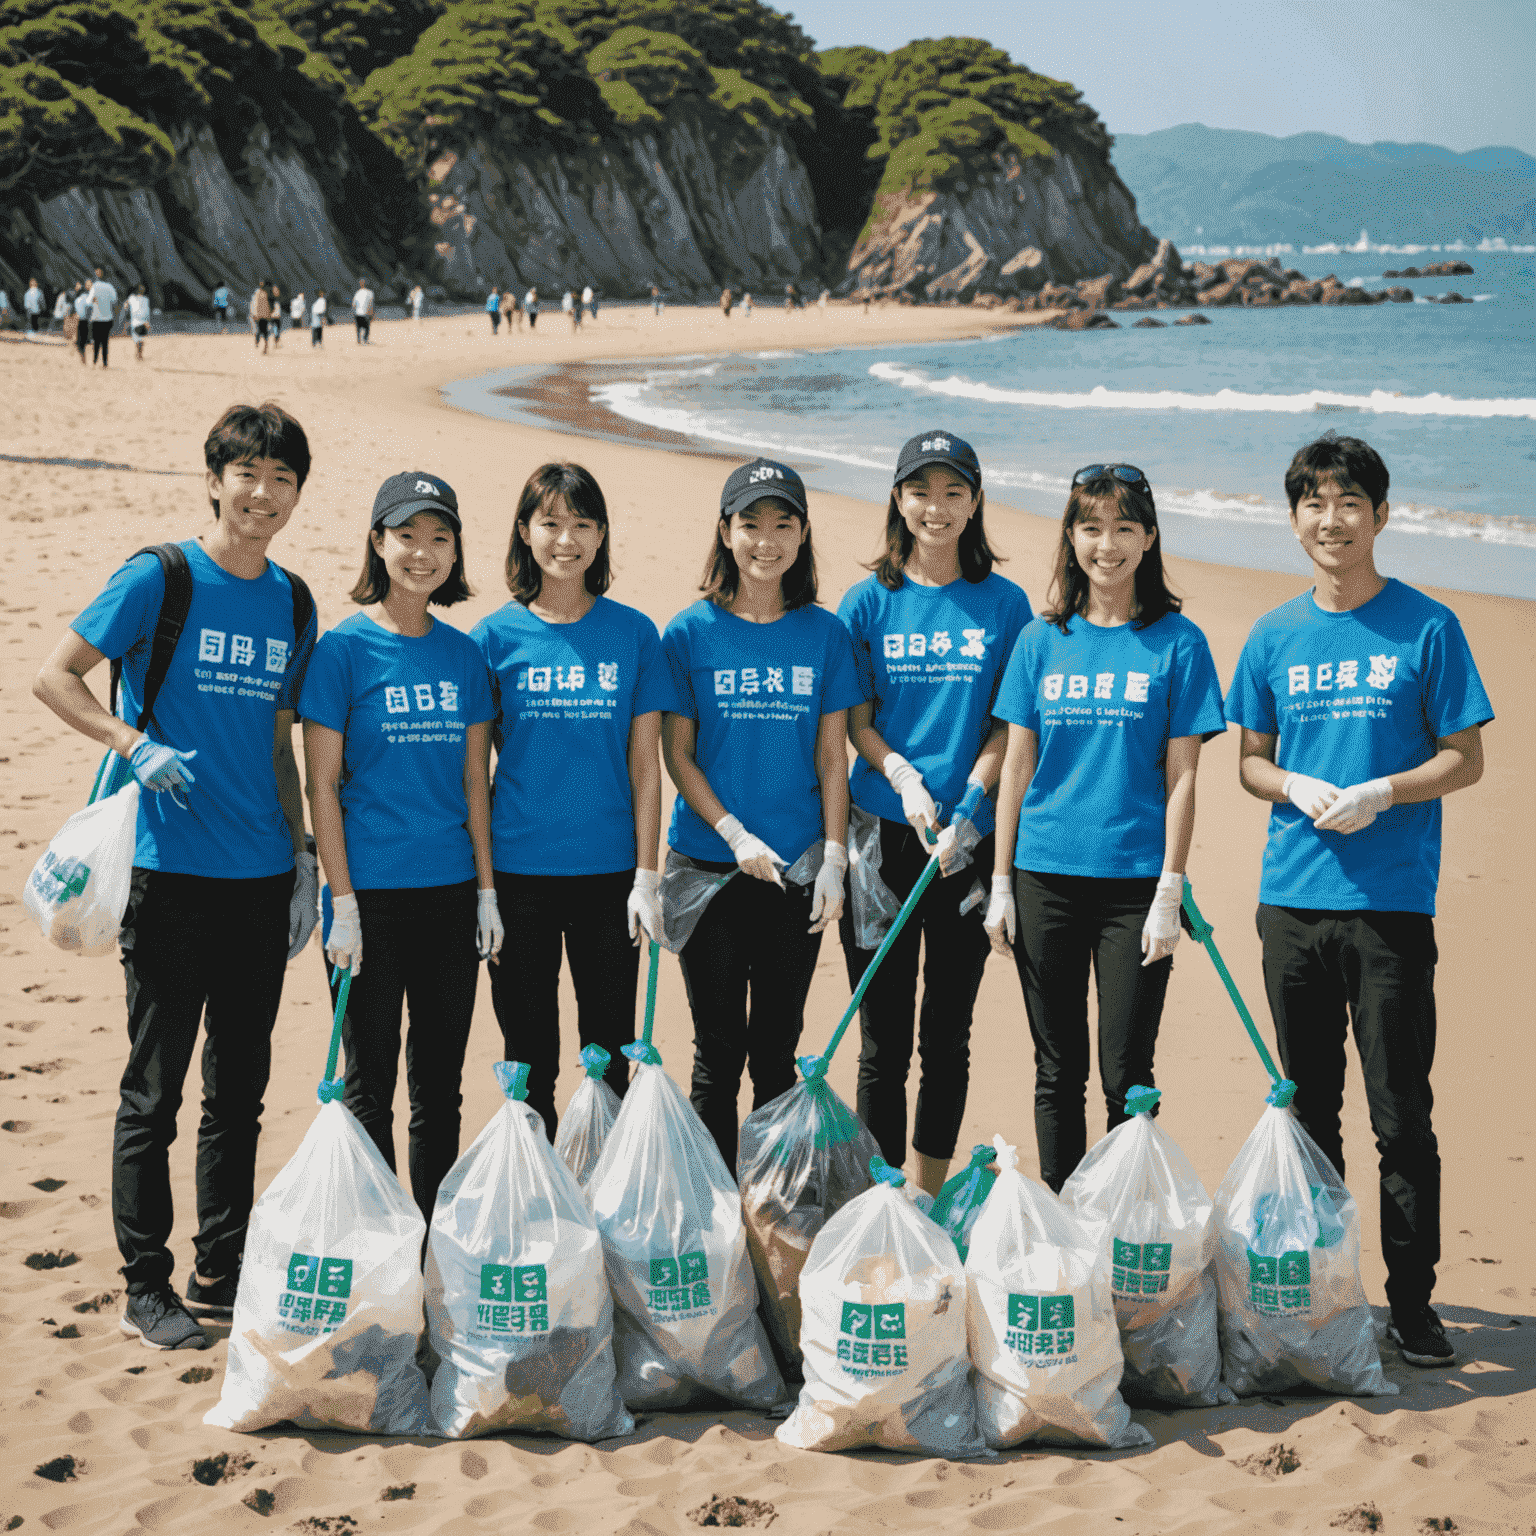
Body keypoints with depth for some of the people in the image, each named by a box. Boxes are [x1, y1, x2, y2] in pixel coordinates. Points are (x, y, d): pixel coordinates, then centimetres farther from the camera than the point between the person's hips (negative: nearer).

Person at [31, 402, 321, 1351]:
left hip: (262, 877, 5)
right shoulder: (160, 580, -7)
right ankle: (147, 1287, 12)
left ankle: (223, 1272, 24)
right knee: (155, 1088, 2)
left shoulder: (293, 603, 9)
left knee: (241, 1087, 12)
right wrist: (136, 745, -20)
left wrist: (304, 858, 13)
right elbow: (55, 677, -6)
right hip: (172, 871, -5)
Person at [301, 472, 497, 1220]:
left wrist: (487, 891, 7)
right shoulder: (344, 648, -5)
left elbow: (474, 780, 11)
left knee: (441, 1083, 11)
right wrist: (343, 904, -11)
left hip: (450, 893, 4)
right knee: (370, 1083, 4)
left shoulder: (462, 654, 8)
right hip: (373, 894, -4)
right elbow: (322, 784, -7)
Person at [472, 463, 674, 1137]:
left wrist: (647, 875, -2)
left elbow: (644, 764, 3)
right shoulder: (495, 637, 1)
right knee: (530, 1059, 7)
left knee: (611, 1052, 7)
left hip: (609, 871, 0)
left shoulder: (632, 633, 2)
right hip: (519, 870, 0)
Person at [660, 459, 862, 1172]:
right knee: (719, 1049, 3)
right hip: (709, 868, -1)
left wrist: (834, 860, -2)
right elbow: (677, 752, -1)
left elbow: (832, 754, 5)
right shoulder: (691, 632, -1)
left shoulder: (823, 634, 4)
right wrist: (735, 835, -12)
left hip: (797, 872, 1)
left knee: (777, 1048, 8)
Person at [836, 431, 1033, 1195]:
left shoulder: (1004, 605, 4)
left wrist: (965, 811, -11)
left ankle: (931, 1197, 19)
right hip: (882, 836, 0)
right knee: (882, 1038, 2)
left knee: (948, 1036, 8)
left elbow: (1006, 726, 2)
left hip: (970, 839, 0)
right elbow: (856, 723, 4)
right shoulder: (869, 601, 4)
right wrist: (905, 781, -14)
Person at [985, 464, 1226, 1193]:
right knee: (1057, 1070, 10)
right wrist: (1000, 884, 5)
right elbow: (1017, 765, 8)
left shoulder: (1176, 643, -1)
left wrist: (1170, 894, -8)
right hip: (1046, 878, 3)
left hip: (1135, 882, -2)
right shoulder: (1042, 640, 6)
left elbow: (1180, 777, -2)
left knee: (1126, 1075, 1)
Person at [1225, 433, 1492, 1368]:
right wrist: (1297, 788, -7)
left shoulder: (1426, 628, -1)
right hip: (1293, 897, 3)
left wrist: (1377, 793, -15)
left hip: (1392, 901, -3)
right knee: (1308, 1106, 11)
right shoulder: (1275, 639, 9)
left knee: (1401, 1115, -2)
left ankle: (1413, 1300, 7)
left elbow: (1466, 760, 0)